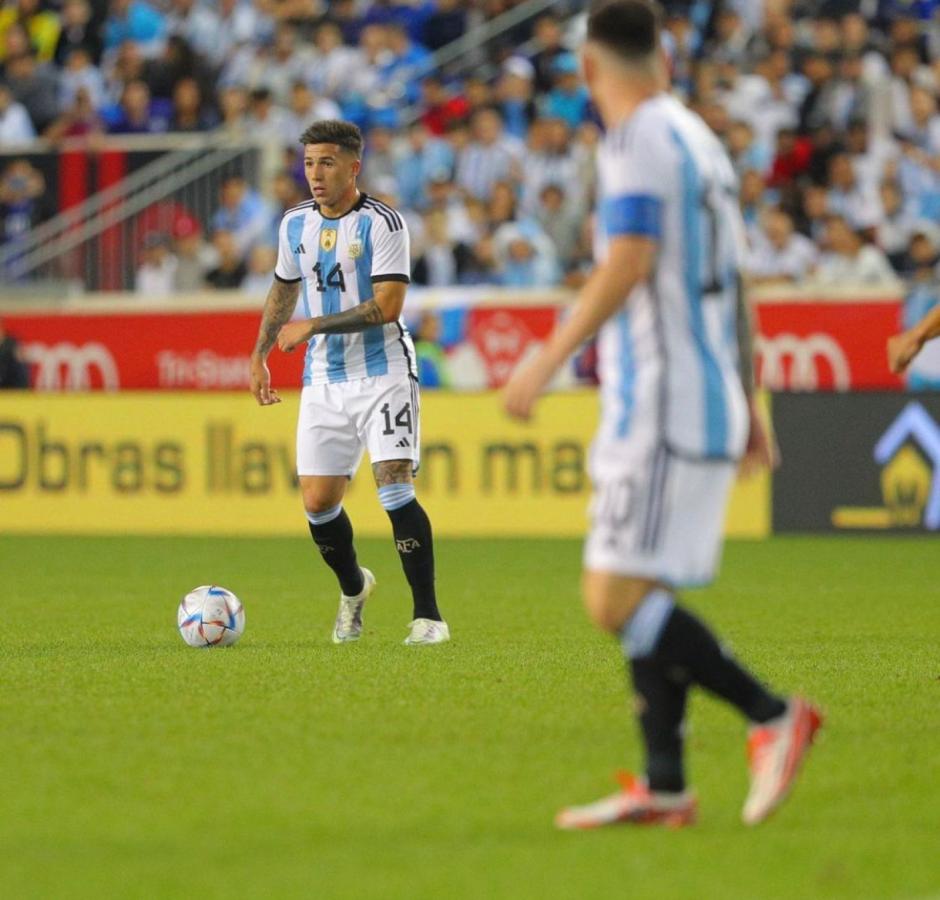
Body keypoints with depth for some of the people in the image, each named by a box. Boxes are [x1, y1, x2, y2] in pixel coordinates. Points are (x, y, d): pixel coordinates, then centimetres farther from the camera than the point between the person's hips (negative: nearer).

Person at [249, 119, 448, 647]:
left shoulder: (383, 223, -12)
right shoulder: (295, 225, 7)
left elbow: (387, 306, -19)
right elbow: (284, 290, 24)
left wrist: (313, 326, -17)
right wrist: (260, 355, 21)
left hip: (383, 373, -5)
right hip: (324, 380, 5)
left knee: (395, 489, -17)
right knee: (318, 503, 1)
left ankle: (428, 615, -11)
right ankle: (353, 588, 31)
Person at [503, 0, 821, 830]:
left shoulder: (641, 140, -10)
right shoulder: (701, 140, 18)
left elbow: (628, 263, -20)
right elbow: (734, 285, 22)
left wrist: (548, 362, -17)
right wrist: (748, 404, 27)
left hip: (662, 409, -10)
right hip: (710, 404, 10)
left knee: (616, 600, -13)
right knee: (641, 600, 11)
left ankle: (773, 717, -15)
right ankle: (664, 788, 10)